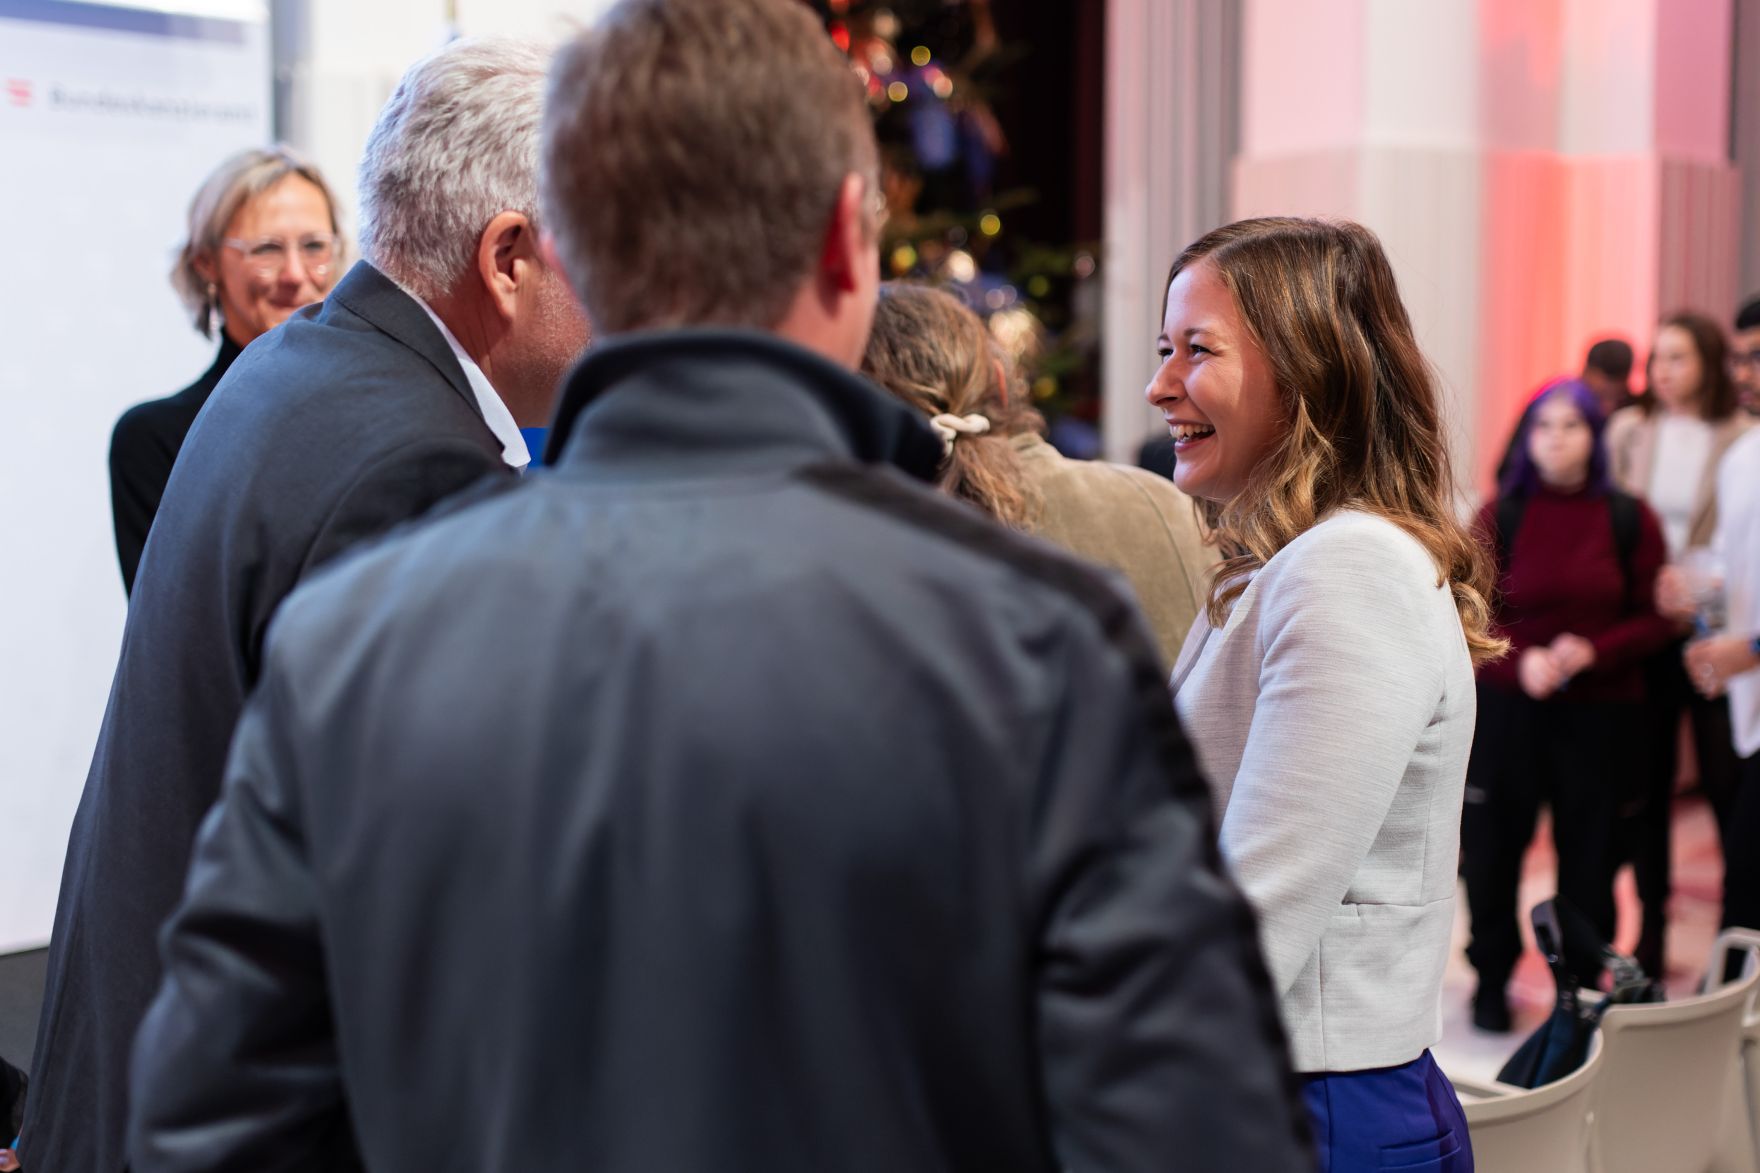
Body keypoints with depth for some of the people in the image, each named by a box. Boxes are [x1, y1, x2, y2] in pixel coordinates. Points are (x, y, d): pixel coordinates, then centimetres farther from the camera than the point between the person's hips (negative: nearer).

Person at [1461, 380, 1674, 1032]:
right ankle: (1491, 981, 22)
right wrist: (1519, 659, -17)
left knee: (1588, 856, 4)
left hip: (1601, 714, 0)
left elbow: (1656, 620, 1)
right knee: (1493, 847, 4)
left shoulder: (1630, 520, 1)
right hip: (1507, 709, 0)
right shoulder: (1499, 517, 0)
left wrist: (1591, 652, -16)